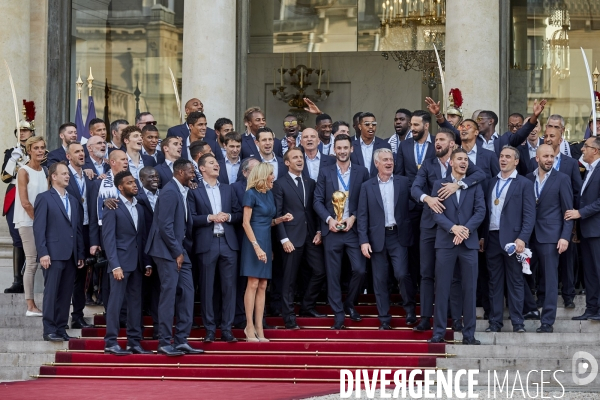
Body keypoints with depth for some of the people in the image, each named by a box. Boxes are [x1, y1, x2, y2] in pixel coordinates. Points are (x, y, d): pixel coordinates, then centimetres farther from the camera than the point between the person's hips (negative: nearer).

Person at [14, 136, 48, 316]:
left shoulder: (44, 171, 10)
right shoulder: (24, 172, -9)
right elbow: (25, 202, -14)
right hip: (28, 223, -6)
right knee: (32, 263, -6)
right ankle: (31, 306, -2)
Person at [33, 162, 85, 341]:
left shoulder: (73, 200, 20)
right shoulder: (44, 198, 0)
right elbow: (39, 228, -7)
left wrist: (80, 254, 11)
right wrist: (43, 253, -15)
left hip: (71, 255, 6)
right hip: (54, 254, -6)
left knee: (66, 294, 5)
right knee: (51, 292, -6)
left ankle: (61, 328, 9)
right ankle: (49, 330, -4)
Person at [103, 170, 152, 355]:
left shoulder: (139, 208, 15)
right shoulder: (113, 207, -6)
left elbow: (143, 237, 15)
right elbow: (108, 238, -10)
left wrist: (147, 263, 7)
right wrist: (115, 265, -17)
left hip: (137, 263, 7)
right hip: (121, 261, -7)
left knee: (136, 303, 7)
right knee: (116, 302, -5)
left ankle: (134, 342, 11)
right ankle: (110, 343, -2)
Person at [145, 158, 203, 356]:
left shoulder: (182, 191, 14)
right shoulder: (169, 192, -15)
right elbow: (165, 226, -20)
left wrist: (187, 248, 12)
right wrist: (177, 252, -16)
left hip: (180, 250, 9)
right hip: (168, 251, -9)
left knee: (186, 293, 7)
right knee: (169, 295, -6)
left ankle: (181, 340, 11)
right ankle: (165, 343, 0)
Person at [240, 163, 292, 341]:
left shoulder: (269, 194, 14)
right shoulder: (251, 194, -8)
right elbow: (246, 223, -12)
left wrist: (281, 219, 2)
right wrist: (256, 246, -18)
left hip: (266, 241, 7)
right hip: (254, 241, -7)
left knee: (262, 286, 4)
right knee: (253, 284, -9)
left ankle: (259, 328, 5)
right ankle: (249, 326, -4)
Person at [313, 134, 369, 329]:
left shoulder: (362, 172, 6)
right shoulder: (325, 173, 7)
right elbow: (318, 201, 4)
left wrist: (353, 217, -9)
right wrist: (329, 219, -10)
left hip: (353, 229, 0)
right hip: (332, 230, 0)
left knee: (360, 270, -8)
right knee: (333, 274, 1)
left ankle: (349, 304, 16)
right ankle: (338, 315, 7)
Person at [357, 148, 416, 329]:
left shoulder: (404, 182, 6)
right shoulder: (367, 187, 6)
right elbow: (362, 216, 3)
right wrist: (364, 241, -4)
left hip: (398, 235, -1)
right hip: (378, 238, 1)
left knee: (402, 274, -12)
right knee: (380, 280, 3)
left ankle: (409, 309, 10)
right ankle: (384, 319, 10)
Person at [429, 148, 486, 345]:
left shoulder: (475, 185, 10)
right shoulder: (439, 184, 8)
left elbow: (480, 211, 0)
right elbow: (436, 212, -2)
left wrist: (466, 229, -15)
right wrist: (453, 228, -16)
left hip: (469, 242, 1)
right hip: (445, 242, -1)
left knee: (469, 289, 1)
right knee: (442, 288, -1)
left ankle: (469, 334, 4)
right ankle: (439, 332, 2)